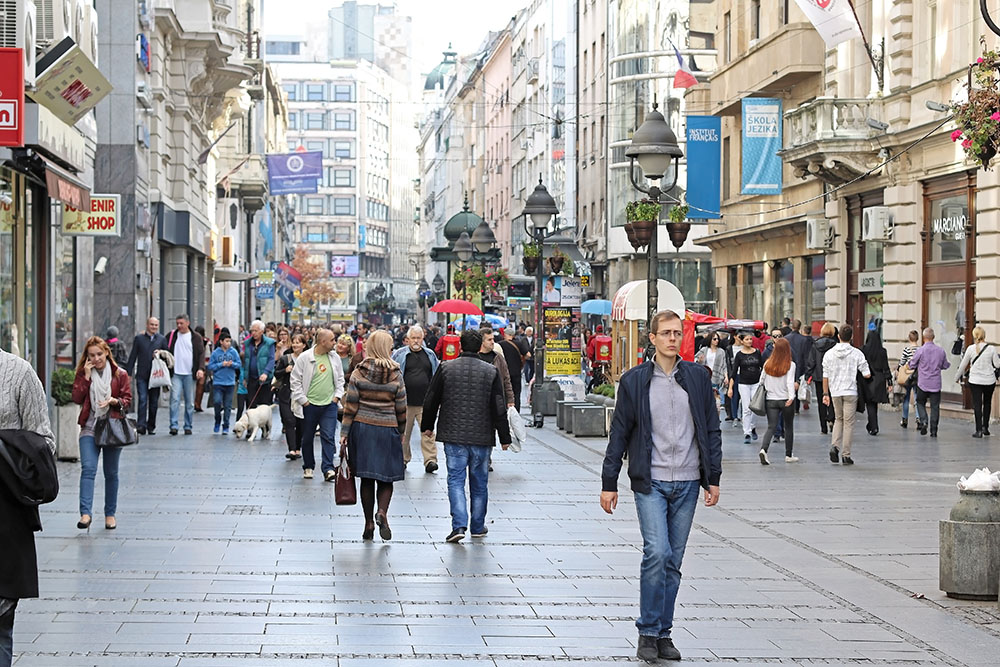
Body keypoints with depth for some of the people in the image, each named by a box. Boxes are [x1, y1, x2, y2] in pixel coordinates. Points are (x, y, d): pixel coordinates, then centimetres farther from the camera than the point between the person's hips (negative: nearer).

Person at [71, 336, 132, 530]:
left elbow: (127, 398, 4)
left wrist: (115, 401, -16)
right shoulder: (83, 374, 5)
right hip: (90, 428, 0)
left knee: (111, 473, 9)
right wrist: (86, 376, -11)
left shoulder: (119, 374, 2)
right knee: (88, 468, -17)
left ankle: (110, 514, 20)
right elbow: (77, 398, -5)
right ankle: (85, 513, -25)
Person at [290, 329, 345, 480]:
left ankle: (328, 469, -9)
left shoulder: (335, 358, 4)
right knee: (307, 438, 9)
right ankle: (308, 467, 24)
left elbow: (340, 379, 16)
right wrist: (302, 400, -6)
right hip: (310, 405, -2)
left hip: (329, 405, 2)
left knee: (328, 437, -7)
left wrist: (337, 396, 4)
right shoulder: (305, 357, -7)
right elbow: (295, 380, -3)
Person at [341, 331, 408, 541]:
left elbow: (350, 405, -3)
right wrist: (402, 433, 12)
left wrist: (345, 433, 1)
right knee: (386, 476, 8)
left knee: (367, 478, 8)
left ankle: (369, 523, 10)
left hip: (362, 428, 1)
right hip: (387, 429, -1)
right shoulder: (395, 375, -4)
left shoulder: (358, 373, -2)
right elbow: (401, 409, 0)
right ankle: (382, 512, -17)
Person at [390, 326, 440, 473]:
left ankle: (430, 460, -10)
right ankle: (403, 459, 20)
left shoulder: (430, 354, 12)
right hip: (405, 402, -1)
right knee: (404, 432, 6)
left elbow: (437, 374, 22)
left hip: (425, 402, 1)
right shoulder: (399, 354, 4)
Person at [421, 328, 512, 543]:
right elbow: (499, 408, -3)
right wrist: (504, 437, 4)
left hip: (454, 436, -1)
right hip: (482, 437, 1)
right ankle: (478, 527, 21)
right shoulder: (491, 371, -3)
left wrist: (427, 426, 20)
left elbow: (431, 401, 5)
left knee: (456, 480, 1)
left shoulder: (446, 368, -2)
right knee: (479, 483, 13)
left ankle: (459, 525, -14)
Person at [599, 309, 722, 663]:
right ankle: (648, 633, -4)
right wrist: (609, 483, 2)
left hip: (687, 483, 3)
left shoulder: (698, 378, 6)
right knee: (657, 552, -16)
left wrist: (713, 479, 5)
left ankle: (663, 632, 16)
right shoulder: (634, 381, 1)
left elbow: (712, 431, 10)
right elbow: (619, 434, 4)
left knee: (673, 561, 7)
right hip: (651, 482, -3)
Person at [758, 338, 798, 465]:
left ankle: (763, 449, -24)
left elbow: (762, 380, 8)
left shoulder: (767, 364, 0)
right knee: (788, 427, 14)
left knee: (771, 427, 1)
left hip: (771, 400, 2)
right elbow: (790, 382, -20)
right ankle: (788, 455, 20)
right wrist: (791, 397, -27)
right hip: (786, 400, -2)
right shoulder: (790, 365, -10)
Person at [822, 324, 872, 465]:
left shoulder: (829, 354, 0)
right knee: (848, 423, 4)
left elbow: (825, 376, 3)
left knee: (838, 419, 21)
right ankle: (846, 455, 4)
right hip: (850, 392, -3)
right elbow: (867, 375, -8)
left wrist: (825, 394, 10)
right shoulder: (857, 354, -7)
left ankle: (835, 446, 0)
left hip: (835, 392, 3)